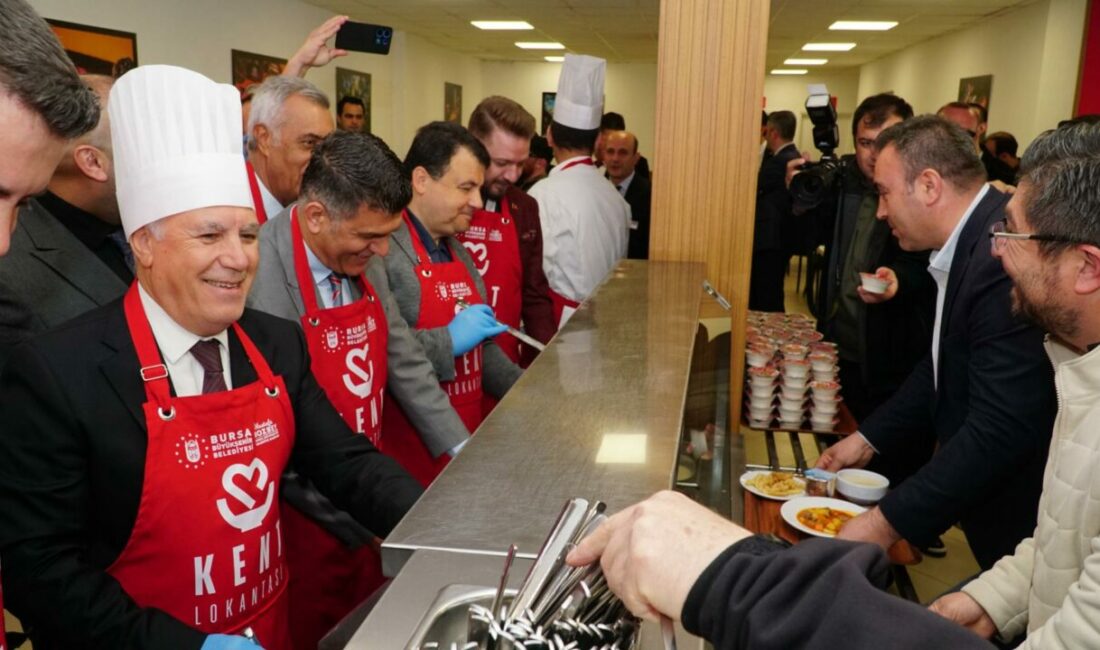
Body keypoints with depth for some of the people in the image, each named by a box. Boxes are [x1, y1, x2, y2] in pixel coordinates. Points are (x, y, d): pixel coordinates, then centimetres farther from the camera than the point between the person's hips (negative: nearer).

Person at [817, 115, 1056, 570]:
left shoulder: (1005, 260, -29)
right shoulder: (972, 243, 2)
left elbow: (1001, 430, -31)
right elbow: (942, 368, 12)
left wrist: (889, 522, -26)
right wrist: (869, 439, 7)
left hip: (1023, 518, -8)